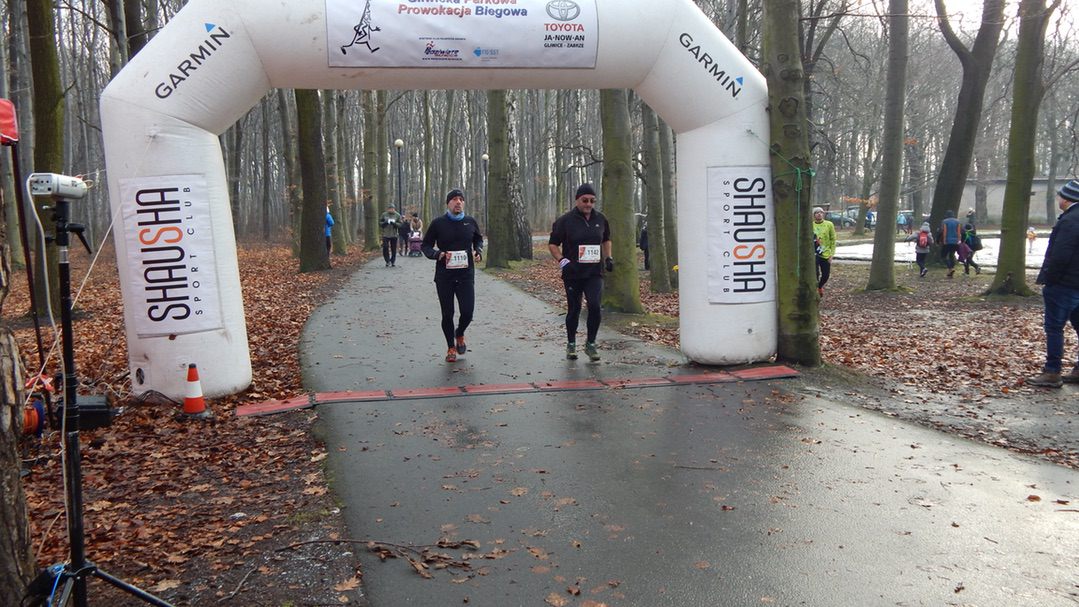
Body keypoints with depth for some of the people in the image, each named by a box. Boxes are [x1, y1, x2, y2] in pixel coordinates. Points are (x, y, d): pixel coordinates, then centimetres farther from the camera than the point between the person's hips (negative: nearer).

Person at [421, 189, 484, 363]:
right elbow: (425, 245, 3)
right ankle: (451, 347, 25)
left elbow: (478, 239, 22)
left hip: (466, 275, 1)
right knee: (447, 314, 5)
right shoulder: (438, 223, -3)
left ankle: (460, 334, 29)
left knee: (468, 312, -6)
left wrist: (478, 251, 1)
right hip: (444, 276, -1)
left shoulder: (471, 221, 4)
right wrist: (437, 254, -17)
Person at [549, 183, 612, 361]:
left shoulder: (600, 219, 7)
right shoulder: (565, 220, -4)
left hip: (594, 273, 2)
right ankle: (571, 344, 25)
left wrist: (608, 258, 10)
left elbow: (606, 240, 24)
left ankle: (591, 344, 3)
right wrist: (562, 260, -13)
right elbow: (553, 244, 1)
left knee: (595, 306, -14)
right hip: (573, 273, -2)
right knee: (573, 310, 7)